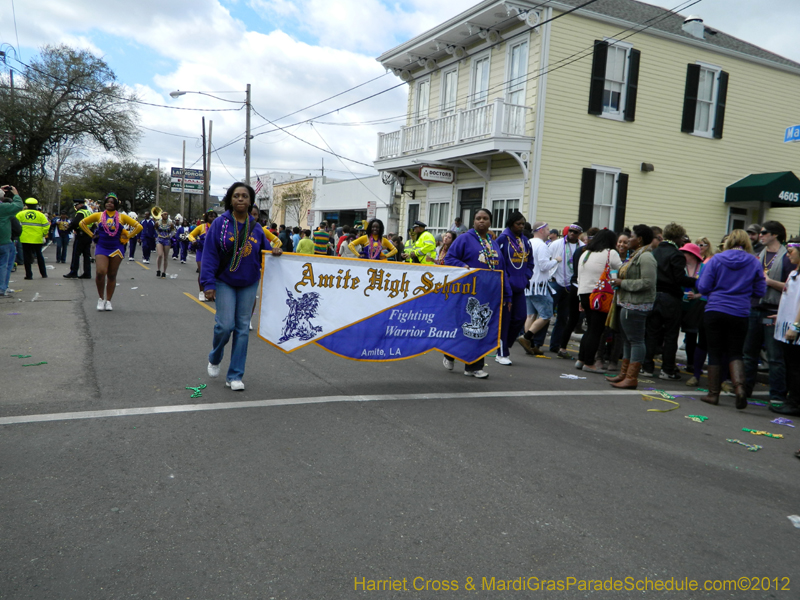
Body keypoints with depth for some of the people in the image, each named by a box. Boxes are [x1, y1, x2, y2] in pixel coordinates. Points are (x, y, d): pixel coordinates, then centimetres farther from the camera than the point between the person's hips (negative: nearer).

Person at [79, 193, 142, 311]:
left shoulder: (122, 217, 3)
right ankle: (101, 298, 3)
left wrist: (127, 237, 0)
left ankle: (108, 301, 15)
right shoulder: (98, 216, 5)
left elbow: (138, 226, 4)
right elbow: (82, 223, 15)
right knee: (100, 272, -15)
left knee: (112, 275, 6)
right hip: (102, 248, 0)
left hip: (116, 249, 1)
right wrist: (92, 235, 6)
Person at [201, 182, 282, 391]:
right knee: (225, 325, -10)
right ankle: (214, 358, 24)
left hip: (249, 284, 3)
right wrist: (208, 283, -15)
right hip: (224, 282, -3)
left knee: (243, 328, 3)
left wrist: (274, 253, -14)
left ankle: (235, 375, 12)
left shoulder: (256, 227, 2)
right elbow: (209, 254, -9)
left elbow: (263, 253, 9)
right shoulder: (220, 223, -7)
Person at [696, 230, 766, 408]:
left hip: (714, 311, -1)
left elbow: (703, 287, -5)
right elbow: (760, 292, 4)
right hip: (740, 314, 1)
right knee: (735, 353, 12)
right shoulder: (754, 263, 2)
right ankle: (739, 386, -10)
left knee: (714, 353, 8)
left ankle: (713, 394, 13)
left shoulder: (716, 259, -3)